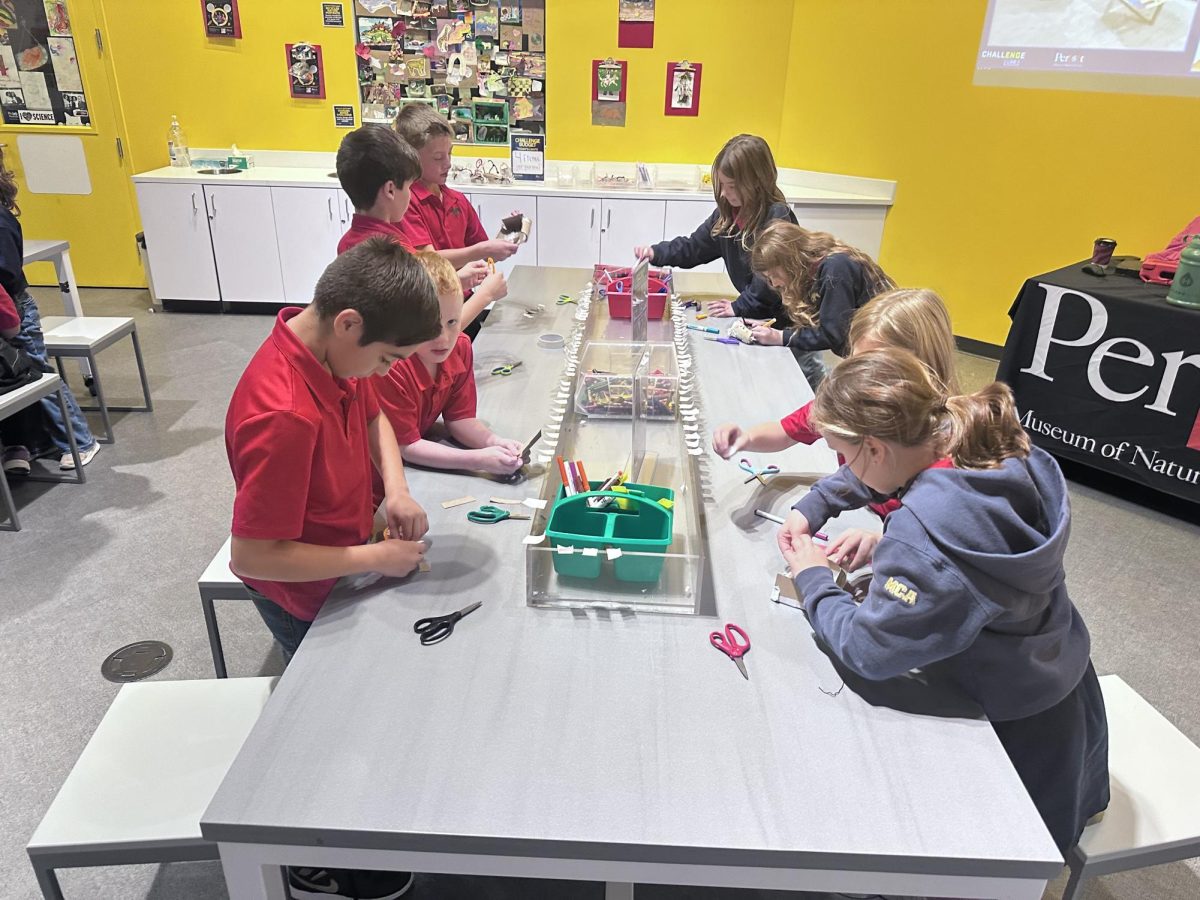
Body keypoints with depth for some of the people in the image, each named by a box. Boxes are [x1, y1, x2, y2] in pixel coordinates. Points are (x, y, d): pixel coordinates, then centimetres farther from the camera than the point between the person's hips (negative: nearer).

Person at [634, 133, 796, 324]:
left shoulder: (778, 217, -19)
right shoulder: (727, 212, 5)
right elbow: (694, 246, 14)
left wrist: (739, 307, -17)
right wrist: (656, 253, 0)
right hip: (752, 312, 7)